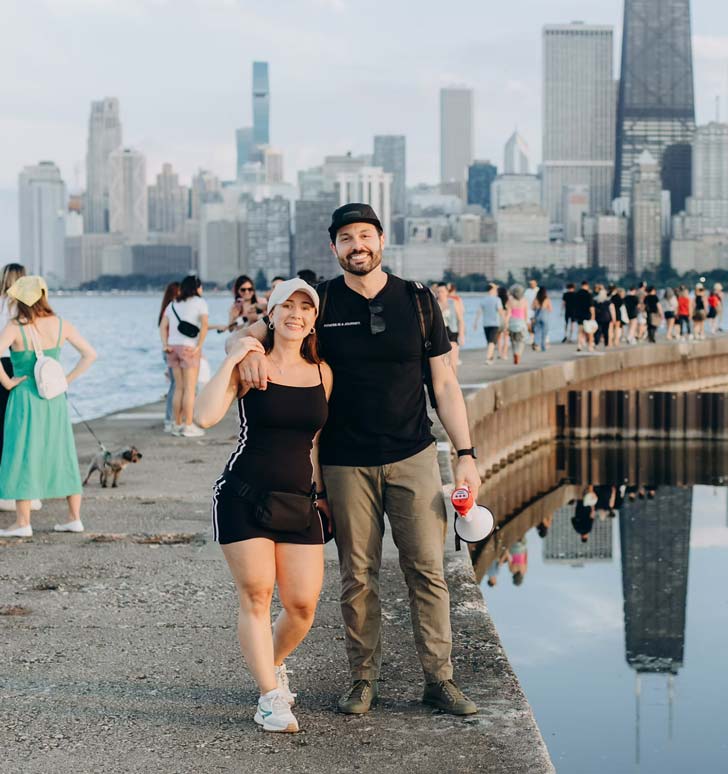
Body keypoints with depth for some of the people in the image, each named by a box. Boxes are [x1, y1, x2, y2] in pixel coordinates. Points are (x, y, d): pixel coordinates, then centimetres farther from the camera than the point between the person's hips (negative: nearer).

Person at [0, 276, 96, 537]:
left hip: (25, 398, -4)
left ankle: (23, 523, 3)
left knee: (22, 456, 2)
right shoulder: (61, 325, -1)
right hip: (55, 399, 4)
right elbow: (90, 354, 1)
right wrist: (67, 380, 3)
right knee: (62, 455, 12)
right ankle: (74, 517, 14)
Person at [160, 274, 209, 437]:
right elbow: (204, 325, -15)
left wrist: (165, 345, 2)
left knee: (179, 388, 13)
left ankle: (177, 424, 16)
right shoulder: (199, 302, -2)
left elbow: (163, 326, 9)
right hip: (189, 348, -6)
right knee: (190, 388, -1)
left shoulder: (173, 304, 16)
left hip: (173, 348, 6)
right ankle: (188, 426, -2)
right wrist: (199, 346, -14)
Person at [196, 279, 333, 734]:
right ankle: (271, 697, 6)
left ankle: (273, 664, 29)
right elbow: (206, 417, -16)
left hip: (298, 502, 4)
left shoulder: (322, 373, 8)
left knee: (304, 605, -1)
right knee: (256, 596, -5)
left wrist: (323, 494, 17)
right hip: (244, 495, -3)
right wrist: (231, 361, -14)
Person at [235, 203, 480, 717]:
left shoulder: (418, 301, 4)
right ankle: (364, 679, 15)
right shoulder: (321, 303, 2)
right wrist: (252, 351, -19)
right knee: (358, 576, 4)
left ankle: (439, 679, 8)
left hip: (413, 456, 0)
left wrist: (466, 454, 0)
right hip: (346, 463, 0)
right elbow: (253, 331, 6)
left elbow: (445, 384, 6)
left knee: (427, 568, 0)